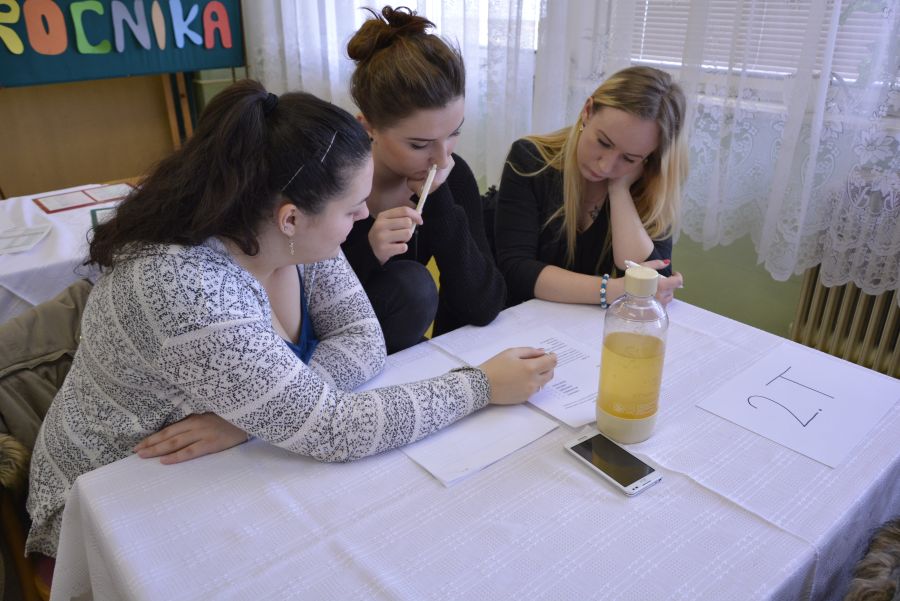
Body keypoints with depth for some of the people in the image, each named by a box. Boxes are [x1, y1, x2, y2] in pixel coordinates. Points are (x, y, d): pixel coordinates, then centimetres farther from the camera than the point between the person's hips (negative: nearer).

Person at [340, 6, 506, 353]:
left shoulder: (453, 176, -11)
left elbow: (484, 309, -16)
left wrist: (439, 202, -24)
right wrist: (368, 253, -33)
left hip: (398, 360, 5)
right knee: (410, 285, -27)